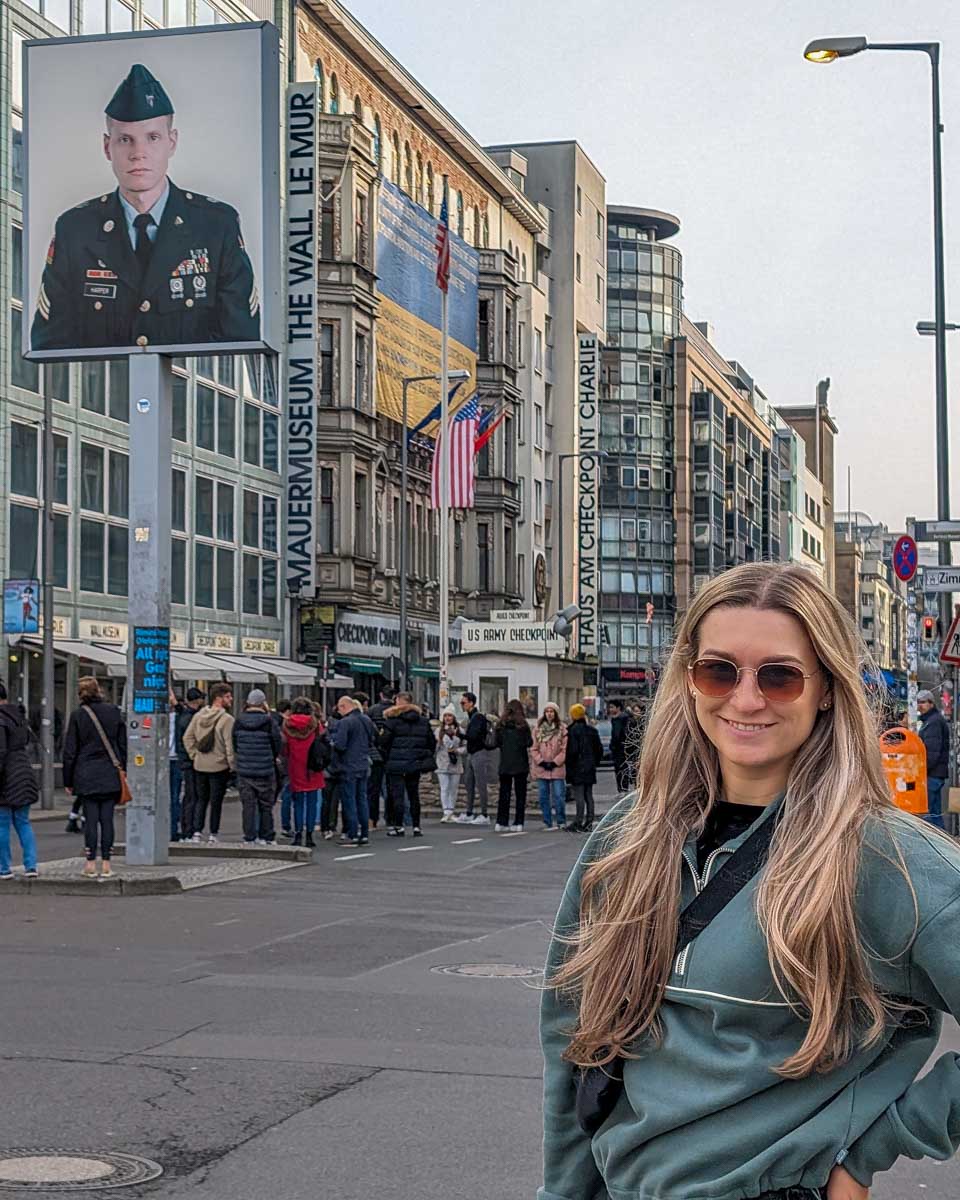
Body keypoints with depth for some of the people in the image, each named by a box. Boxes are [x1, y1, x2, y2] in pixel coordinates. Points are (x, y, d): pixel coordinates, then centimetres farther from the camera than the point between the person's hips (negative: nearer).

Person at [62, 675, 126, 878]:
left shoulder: (77, 715, -4)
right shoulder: (114, 712, 2)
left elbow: (70, 751, -1)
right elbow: (123, 745, 6)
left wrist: (68, 781, 5)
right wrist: (122, 770, 15)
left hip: (86, 776, -2)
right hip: (111, 776, 2)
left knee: (91, 819, 1)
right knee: (107, 819, 3)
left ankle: (91, 864, 2)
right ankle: (106, 863, 3)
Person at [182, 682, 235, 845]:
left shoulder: (198, 716, 3)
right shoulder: (227, 719, -15)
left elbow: (187, 737, 5)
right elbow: (230, 745, -16)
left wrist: (194, 755, 12)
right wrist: (233, 766, -7)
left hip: (199, 766, 5)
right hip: (219, 767, -5)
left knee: (201, 799, 16)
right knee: (216, 801, 5)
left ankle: (197, 832, 9)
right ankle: (213, 834, 8)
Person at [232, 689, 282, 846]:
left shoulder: (239, 721, -1)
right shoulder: (268, 721, -10)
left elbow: (234, 744, 8)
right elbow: (278, 744, -3)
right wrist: (273, 758, 17)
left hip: (244, 770, 2)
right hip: (265, 771, -2)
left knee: (248, 805, 6)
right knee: (265, 805, 8)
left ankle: (249, 838, 6)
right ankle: (267, 838, 12)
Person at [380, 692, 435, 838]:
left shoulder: (393, 719, -8)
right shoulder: (423, 720, 8)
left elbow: (384, 740, -10)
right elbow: (431, 741, 12)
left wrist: (385, 758, 3)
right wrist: (427, 759, 19)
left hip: (396, 763, -5)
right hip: (415, 764, 5)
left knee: (397, 795, 0)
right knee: (414, 795, 12)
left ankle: (398, 826, -1)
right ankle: (416, 826, 12)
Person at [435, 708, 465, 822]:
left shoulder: (460, 731, 4)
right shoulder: (439, 731, 4)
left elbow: (466, 747, 2)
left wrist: (456, 750, -13)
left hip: (456, 764, 1)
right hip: (442, 764, -1)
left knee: (453, 789, 7)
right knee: (444, 789, -8)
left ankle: (451, 812, 16)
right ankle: (446, 812, -12)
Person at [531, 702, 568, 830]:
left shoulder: (562, 729, -1)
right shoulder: (538, 729, 7)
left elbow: (565, 749, -3)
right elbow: (534, 749, 6)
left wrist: (555, 762, -10)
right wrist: (541, 762, -6)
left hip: (557, 768, -3)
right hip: (541, 768, 3)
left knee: (558, 795, -6)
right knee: (544, 797, 5)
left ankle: (561, 822, 3)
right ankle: (547, 823, 12)